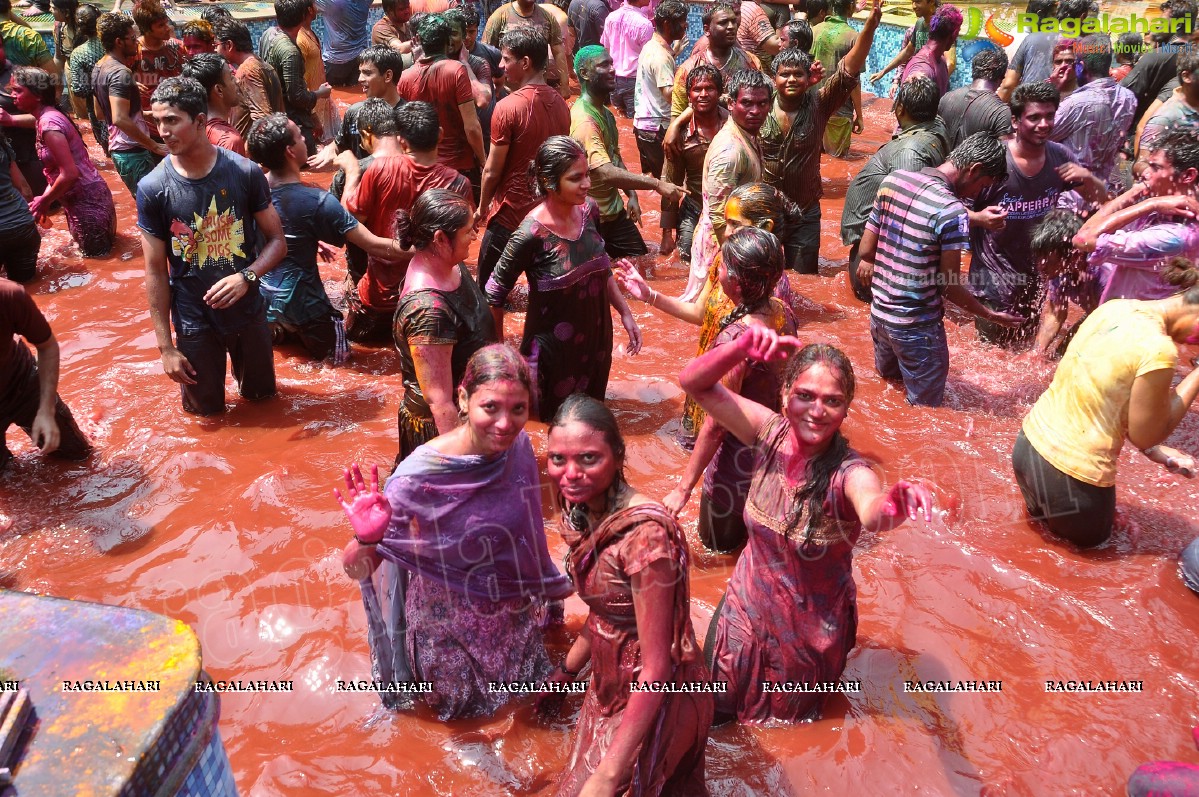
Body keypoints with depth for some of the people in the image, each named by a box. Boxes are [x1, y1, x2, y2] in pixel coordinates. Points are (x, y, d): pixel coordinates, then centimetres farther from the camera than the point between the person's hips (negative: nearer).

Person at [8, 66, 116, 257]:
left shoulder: (48, 123, -20)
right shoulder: (48, 117, 9)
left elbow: (70, 174, -25)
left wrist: (44, 201, -12)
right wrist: (45, 197, 5)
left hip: (86, 200, -10)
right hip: (85, 197, 10)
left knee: (96, 256, 1)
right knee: (101, 248, 19)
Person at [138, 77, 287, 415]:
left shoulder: (245, 172, -12)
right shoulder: (152, 188, -13)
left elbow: (277, 241, -4)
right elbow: (156, 271, -7)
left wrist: (247, 276, -24)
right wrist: (165, 347, -7)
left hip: (248, 313, 1)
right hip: (194, 323, -1)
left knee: (261, 394, 20)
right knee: (207, 409, 15)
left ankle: (244, 364, 49)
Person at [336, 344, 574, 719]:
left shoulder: (518, 446, -17)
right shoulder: (421, 476, -33)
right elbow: (356, 568, -27)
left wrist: (543, 589, 14)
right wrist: (367, 539, -49)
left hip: (513, 615, 5)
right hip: (449, 629, -4)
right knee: (466, 711, 22)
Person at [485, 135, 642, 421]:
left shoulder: (589, 210, -6)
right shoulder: (531, 234, -25)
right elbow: (495, 295, -15)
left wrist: (625, 313, 7)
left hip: (596, 338, 6)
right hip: (554, 349, -6)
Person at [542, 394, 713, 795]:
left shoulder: (645, 535, -32)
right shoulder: (582, 511, -7)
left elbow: (656, 669, -27)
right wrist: (565, 671, 20)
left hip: (654, 700, -8)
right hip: (608, 684, 8)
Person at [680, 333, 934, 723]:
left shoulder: (849, 472, -31)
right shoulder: (770, 433, -20)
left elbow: (872, 513, -54)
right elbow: (693, 382, -21)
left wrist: (894, 505, -78)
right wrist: (743, 347, -40)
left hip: (809, 631, -2)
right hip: (747, 607, 3)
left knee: (786, 716, 27)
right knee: (717, 705, 24)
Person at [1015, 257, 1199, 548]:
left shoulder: (1114, 307, 0)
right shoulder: (1157, 350, -25)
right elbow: (1144, 436, -12)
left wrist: (1152, 449, 12)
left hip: (1028, 444, 7)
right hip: (1069, 472, -7)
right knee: (1091, 539, 26)